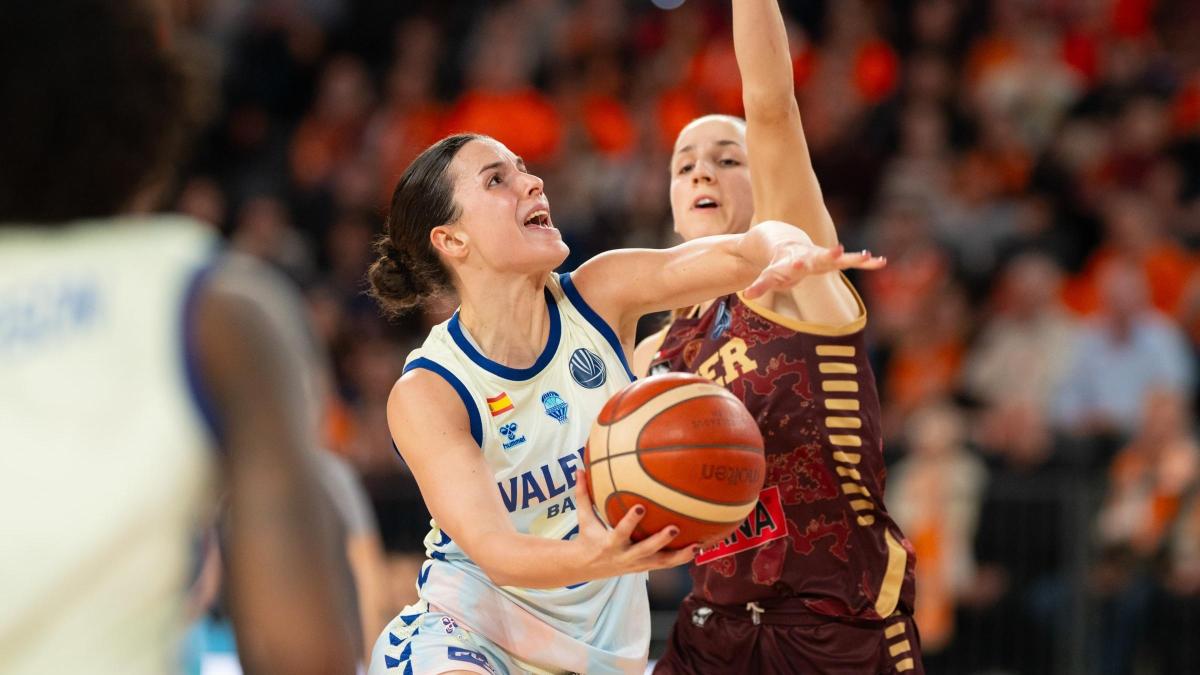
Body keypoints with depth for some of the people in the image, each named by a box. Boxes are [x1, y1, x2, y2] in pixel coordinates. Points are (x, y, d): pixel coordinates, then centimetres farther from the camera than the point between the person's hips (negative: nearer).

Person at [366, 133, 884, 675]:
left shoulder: (598, 297, -7)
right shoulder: (426, 392, -18)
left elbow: (745, 253, -18)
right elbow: (492, 550, -28)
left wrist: (789, 252, -42)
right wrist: (588, 558, -49)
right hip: (470, 630, -4)